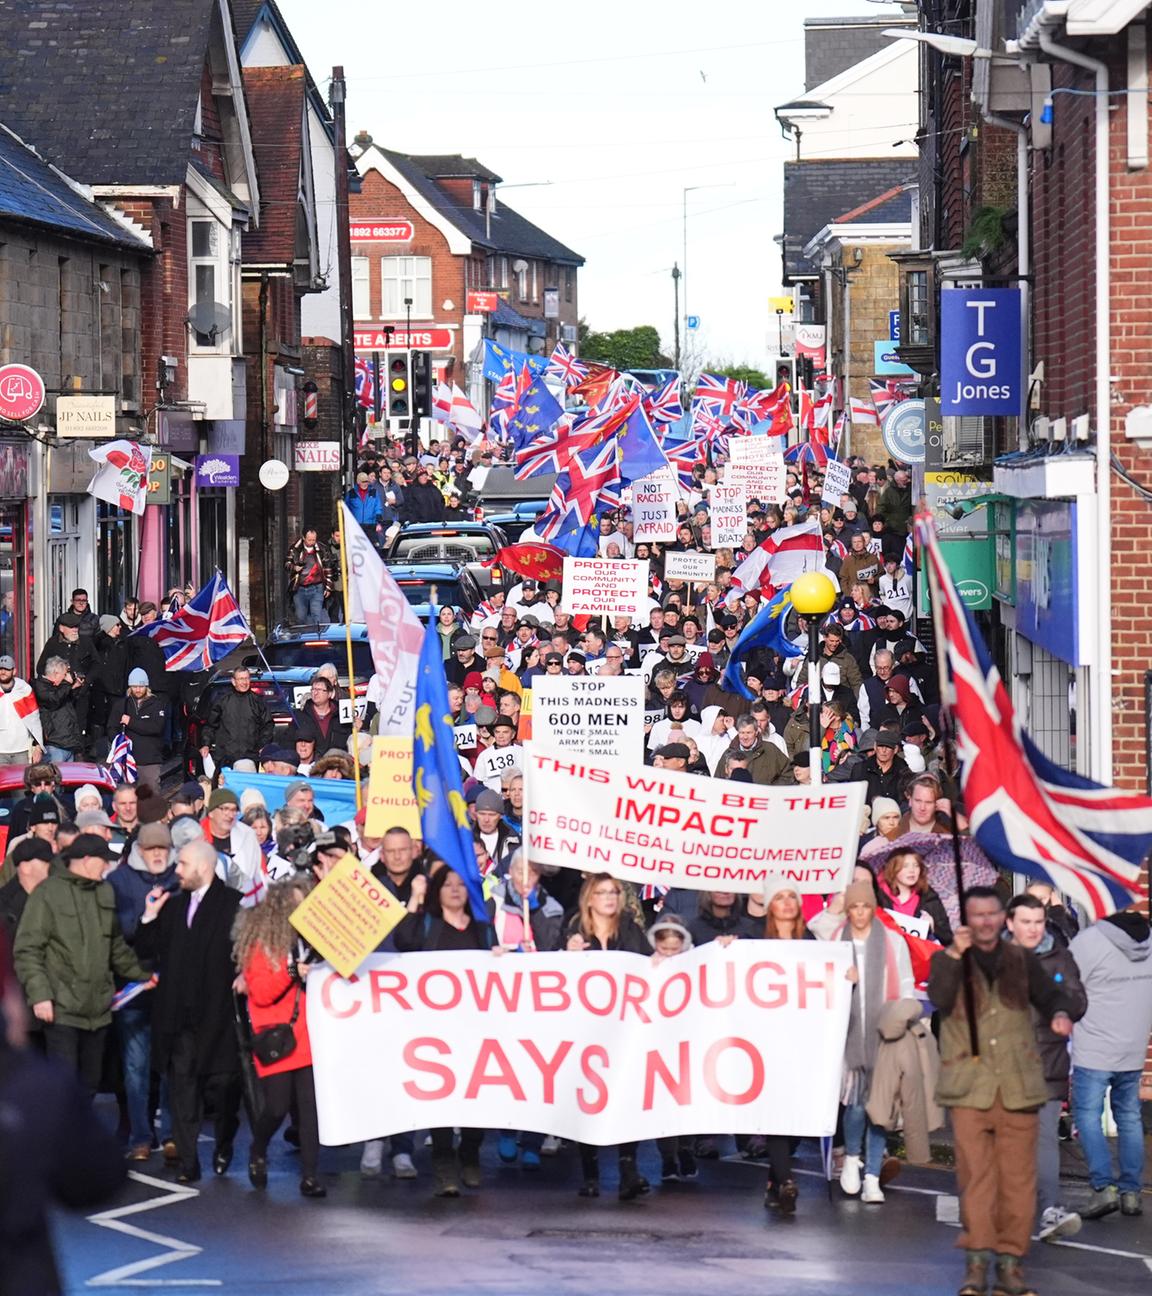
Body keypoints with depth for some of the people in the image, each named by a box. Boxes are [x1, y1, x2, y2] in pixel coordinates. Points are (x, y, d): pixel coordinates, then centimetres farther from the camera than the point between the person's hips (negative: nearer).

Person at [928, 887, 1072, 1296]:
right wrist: (955, 954, -22)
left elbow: (1048, 994, 14)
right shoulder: (948, 960, 6)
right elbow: (939, 999, -11)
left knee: (1018, 1177, 1)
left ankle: (1011, 1262, 7)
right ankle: (977, 1260, -4)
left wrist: (1060, 1015, -9)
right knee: (975, 1176, -8)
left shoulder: (1022, 960, 13)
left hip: (1018, 1087, 2)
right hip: (970, 1087, -2)